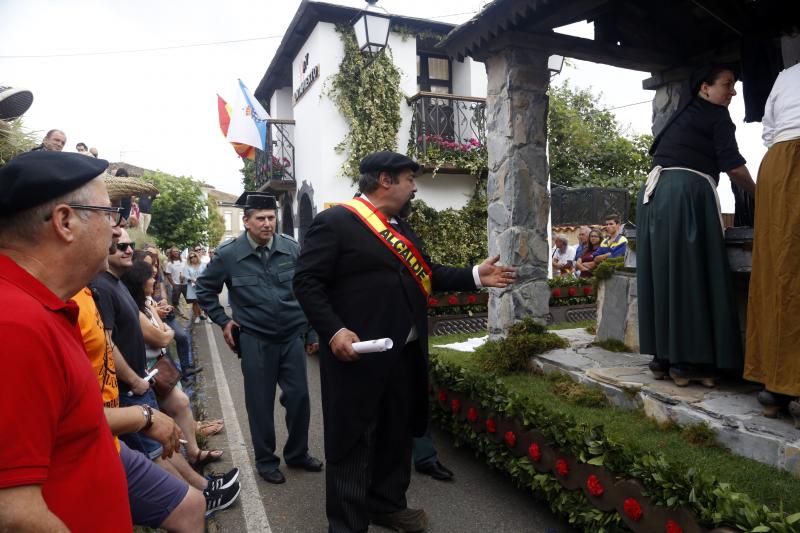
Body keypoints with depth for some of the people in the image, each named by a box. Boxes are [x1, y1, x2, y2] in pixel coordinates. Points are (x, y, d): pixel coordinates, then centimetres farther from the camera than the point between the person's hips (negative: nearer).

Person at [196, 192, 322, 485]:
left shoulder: (292, 248, -5)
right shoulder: (228, 254, -6)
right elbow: (204, 289, 8)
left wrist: (307, 316, 7)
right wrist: (223, 321, 5)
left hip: (292, 335, 2)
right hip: (255, 340, -1)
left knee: (299, 396, 7)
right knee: (260, 403, 9)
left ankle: (297, 453, 30)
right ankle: (266, 461, 28)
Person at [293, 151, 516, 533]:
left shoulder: (400, 225, 15)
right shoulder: (335, 221, -12)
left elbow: (423, 274, 17)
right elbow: (306, 281, -15)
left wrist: (475, 276, 11)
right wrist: (333, 331, -24)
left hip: (404, 353, 9)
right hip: (357, 354, -8)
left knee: (397, 433, 21)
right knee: (353, 441, 5)